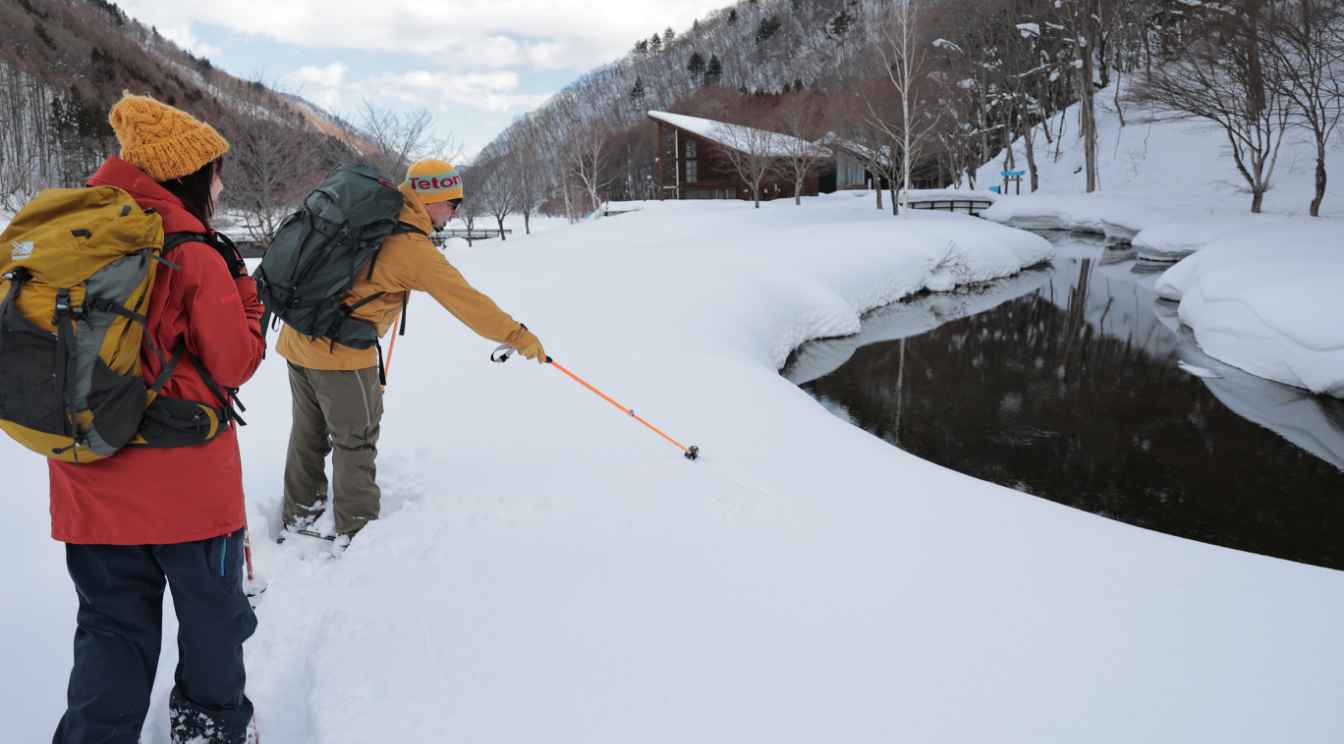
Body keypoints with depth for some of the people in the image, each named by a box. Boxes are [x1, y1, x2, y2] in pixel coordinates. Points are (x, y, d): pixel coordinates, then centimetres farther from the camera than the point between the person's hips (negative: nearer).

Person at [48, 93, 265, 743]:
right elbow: (234, 364, -10)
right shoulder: (196, 258, -15)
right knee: (212, 612, 18)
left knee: (111, 625, 18)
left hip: (91, 483, 5)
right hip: (188, 486, -4)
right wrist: (242, 287, 1)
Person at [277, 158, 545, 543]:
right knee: (355, 439, 7)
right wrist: (517, 336, -11)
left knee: (309, 429, 22)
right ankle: (356, 530, 16)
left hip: (297, 337, 8)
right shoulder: (412, 246, -16)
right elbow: (464, 300, -16)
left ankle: (299, 512, 37)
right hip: (340, 352, -8)